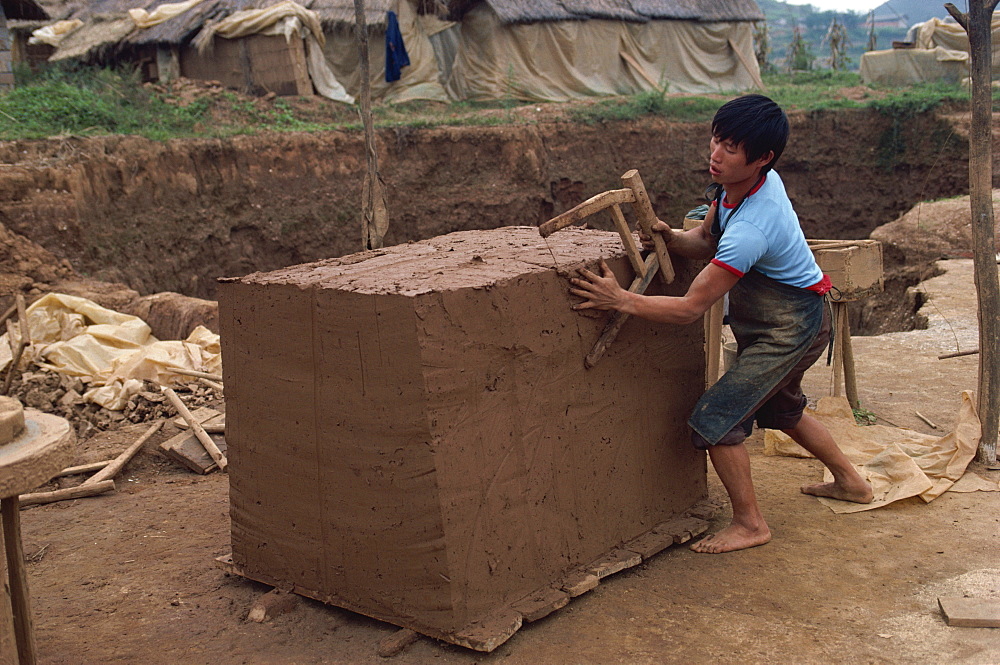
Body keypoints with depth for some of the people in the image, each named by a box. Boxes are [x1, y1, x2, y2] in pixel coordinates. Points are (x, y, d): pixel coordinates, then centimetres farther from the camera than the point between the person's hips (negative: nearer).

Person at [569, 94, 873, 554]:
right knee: (780, 409, 28)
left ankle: (749, 523, 5)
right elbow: (707, 240, 3)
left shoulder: (750, 229, -35)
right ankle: (849, 481, 49)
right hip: (781, 322, 10)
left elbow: (690, 308, -33)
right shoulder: (739, 183, -9)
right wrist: (669, 238, -18)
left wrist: (621, 300, -35)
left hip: (790, 329, -10)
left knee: (715, 418, -12)